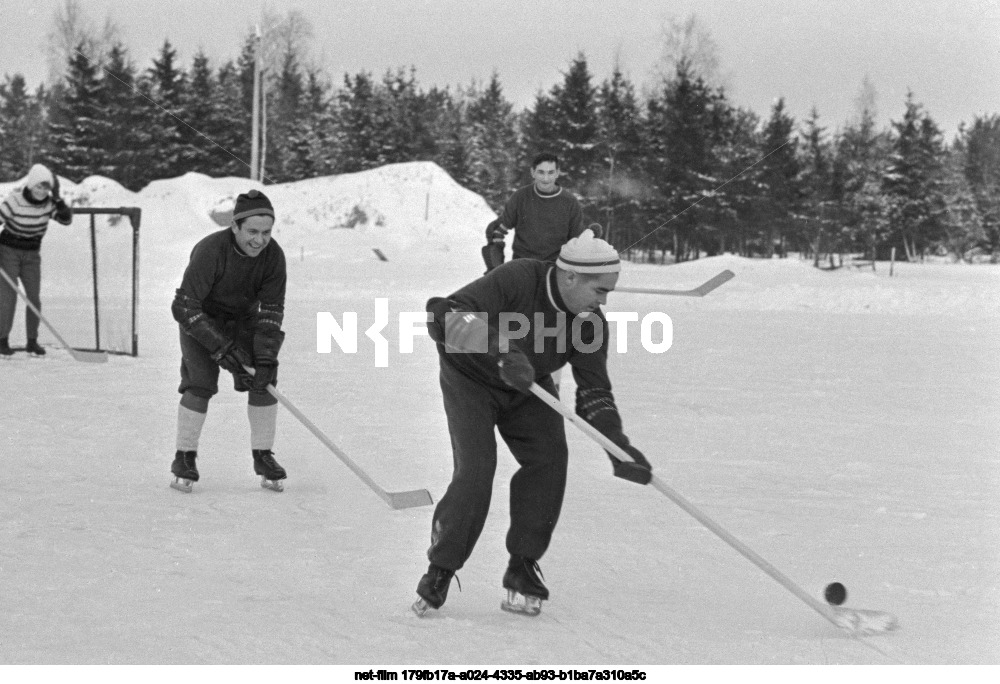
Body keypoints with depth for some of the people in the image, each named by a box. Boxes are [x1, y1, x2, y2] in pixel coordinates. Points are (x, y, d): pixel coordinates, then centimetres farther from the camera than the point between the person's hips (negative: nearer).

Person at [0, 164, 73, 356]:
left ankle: (32, 342, 7)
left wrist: (57, 199, -25)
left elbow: (67, 219, -14)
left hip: (32, 254, 4)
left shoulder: (48, 203, -8)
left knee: (34, 296, -3)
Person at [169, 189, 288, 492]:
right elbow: (185, 307, -32)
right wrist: (222, 348, -35)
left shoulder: (273, 256, -21)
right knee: (200, 382, -17)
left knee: (264, 381, -8)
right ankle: (184, 458, -1)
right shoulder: (210, 251, -34)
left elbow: (271, 311, -17)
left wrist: (265, 358, -27)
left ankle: (263, 456, 6)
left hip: (244, 317, 4)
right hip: (201, 319, -4)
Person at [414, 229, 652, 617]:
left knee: (549, 458, -13)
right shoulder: (517, 280, -34)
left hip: (528, 387, 5)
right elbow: (444, 316, -41)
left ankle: (523, 567, 1)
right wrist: (499, 347, -54)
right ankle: (440, 571, -1)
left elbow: (593, 391, -11)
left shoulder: (590, 321, -16)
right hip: (470, 380, -5)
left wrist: (618, 445, -25)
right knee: (476, 471, -18)